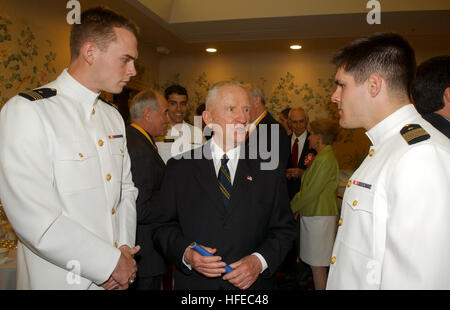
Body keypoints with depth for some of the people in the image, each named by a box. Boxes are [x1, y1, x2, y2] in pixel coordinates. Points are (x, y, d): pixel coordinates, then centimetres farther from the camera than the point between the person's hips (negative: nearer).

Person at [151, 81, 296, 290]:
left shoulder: (268, 170, -2)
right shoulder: (179, 168, -3)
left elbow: (284, 229, 0)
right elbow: (163, 226, -1)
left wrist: (260, 261, -15)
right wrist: (186, 253, -18)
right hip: (194, 282, 0)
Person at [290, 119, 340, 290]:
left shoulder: (325, 159, -17)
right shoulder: (323, 157, 14)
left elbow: (311, 191, -18)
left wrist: (293, 207, -5)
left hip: (319, 217, -10)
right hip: (312, 214, 10)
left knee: (317, 265, 0)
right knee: (317, 263, 17)